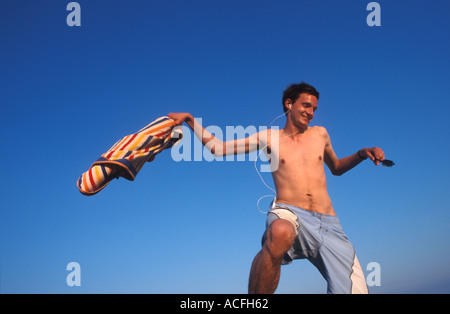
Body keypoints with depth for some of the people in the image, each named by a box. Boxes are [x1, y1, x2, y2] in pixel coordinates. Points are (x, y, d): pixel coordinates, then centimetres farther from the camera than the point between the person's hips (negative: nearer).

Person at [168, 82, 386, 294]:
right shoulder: (269, 138, 15)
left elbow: (336, 168, 37)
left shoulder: (320, 134, 22)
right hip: (289, 213, -3)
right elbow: (217, 148, 17)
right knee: (280, 233, -42)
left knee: (354, 289, -17)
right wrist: (190, 120, 11)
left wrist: (362, 154, 20)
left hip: (328, 224, 3)